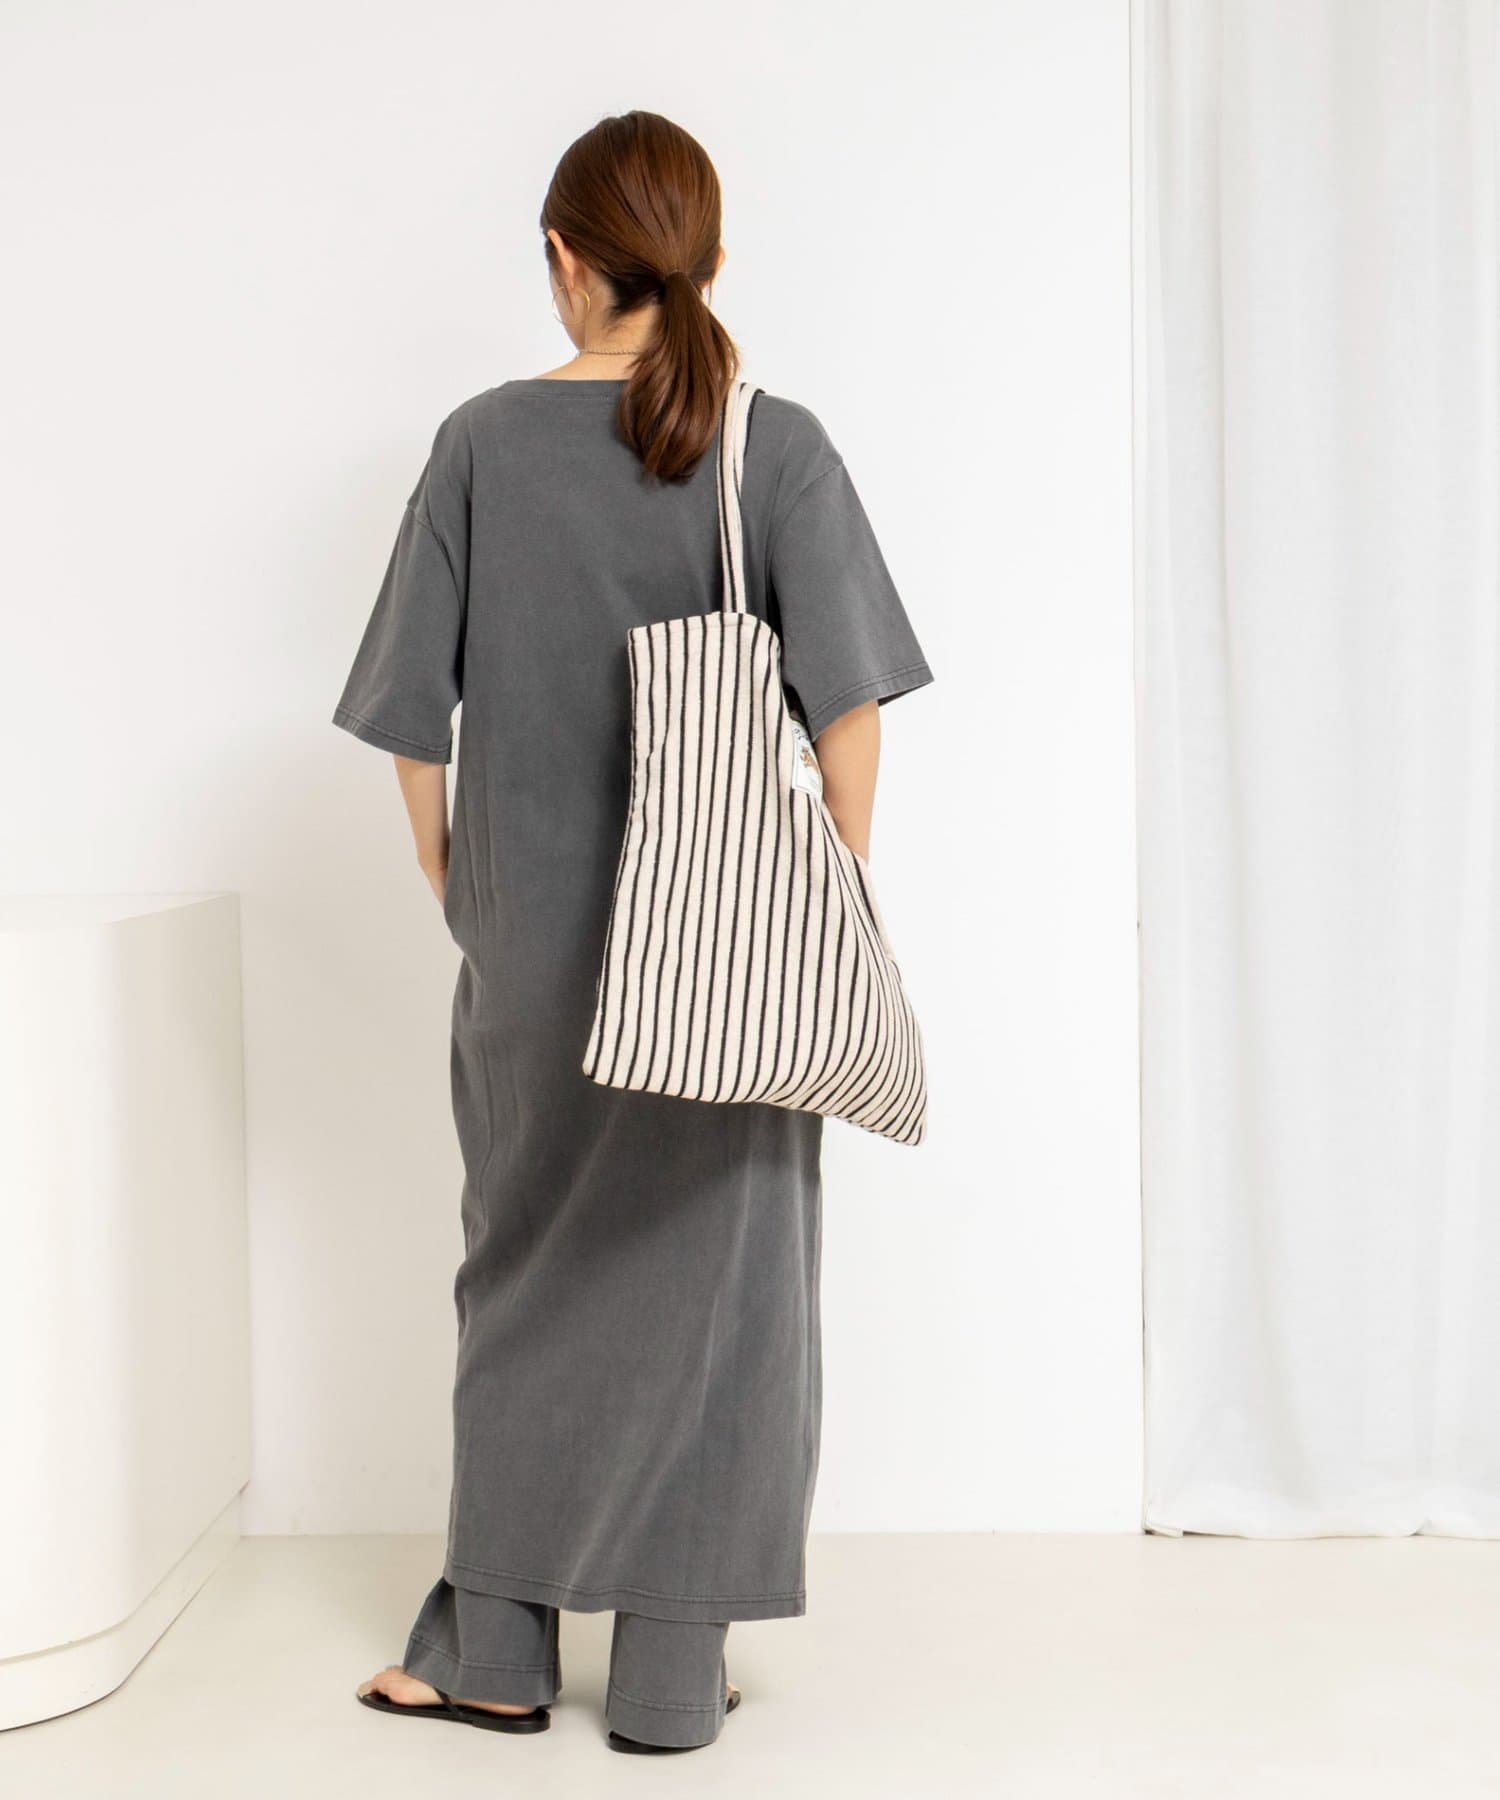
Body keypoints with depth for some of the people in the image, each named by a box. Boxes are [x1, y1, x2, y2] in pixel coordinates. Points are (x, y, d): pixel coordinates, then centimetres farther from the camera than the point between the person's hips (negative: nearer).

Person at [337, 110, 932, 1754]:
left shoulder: (485, 442, -2)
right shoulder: (779, 448, -5)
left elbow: (414, 715, 0)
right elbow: (847, 708, -9)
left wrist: (451, 887, 13)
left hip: (532, 940, 1)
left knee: (529, 1267, 16)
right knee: (711, 1277, 9)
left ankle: (492, 1646, 24)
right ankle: (674, 1677, 18)